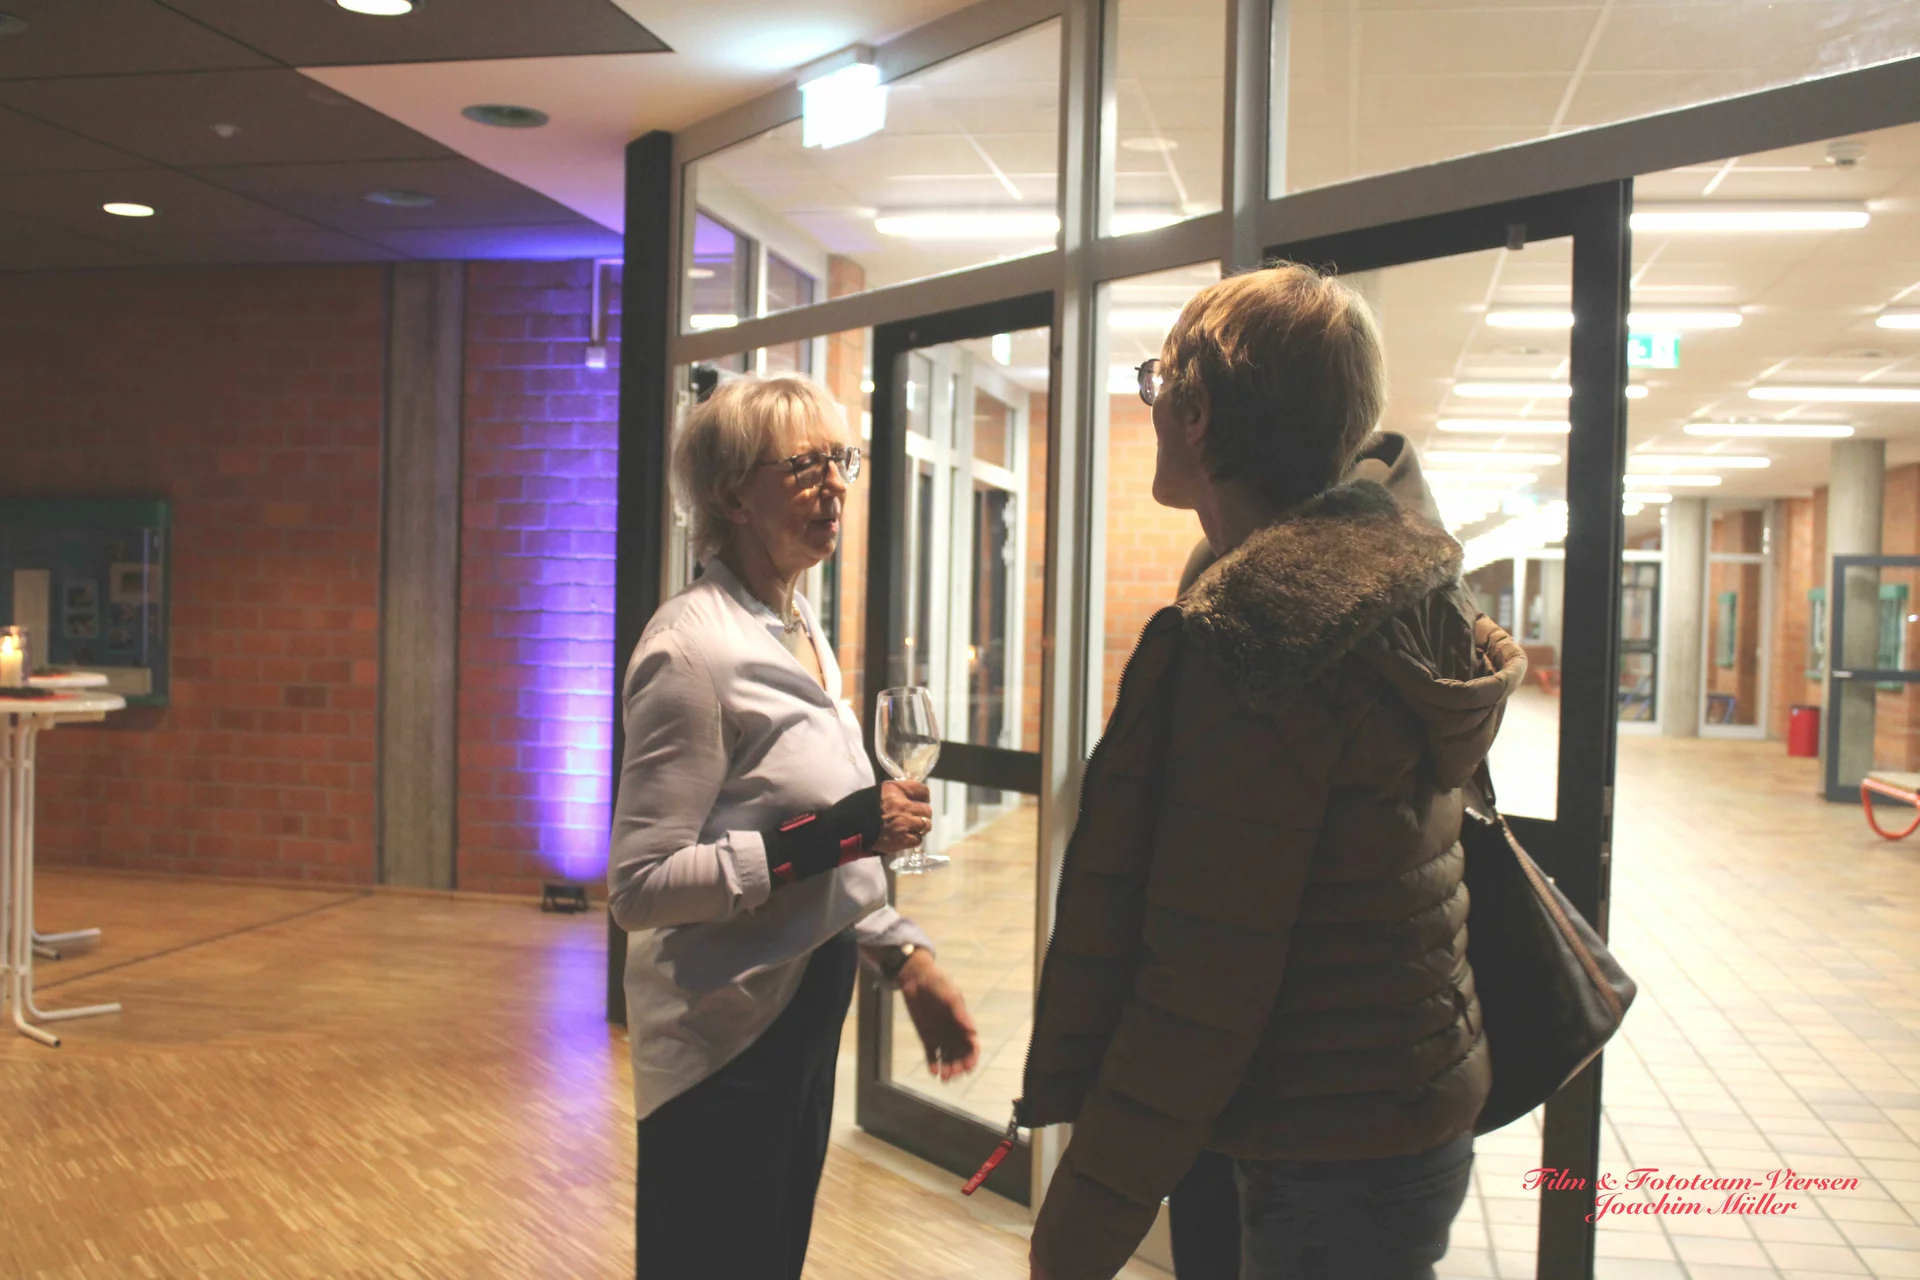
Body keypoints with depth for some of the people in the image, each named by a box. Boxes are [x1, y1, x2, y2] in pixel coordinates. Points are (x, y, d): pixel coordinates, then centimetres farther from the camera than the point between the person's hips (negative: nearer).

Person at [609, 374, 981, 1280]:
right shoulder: (692, 647, -19)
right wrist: (831, 834, -26)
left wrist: (904, 958, 10)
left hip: (805, 1011, 8)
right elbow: (640, 884, -22)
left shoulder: (800, 627, 7)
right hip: (725, 1037, -8)